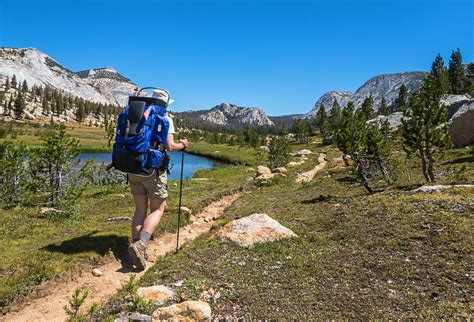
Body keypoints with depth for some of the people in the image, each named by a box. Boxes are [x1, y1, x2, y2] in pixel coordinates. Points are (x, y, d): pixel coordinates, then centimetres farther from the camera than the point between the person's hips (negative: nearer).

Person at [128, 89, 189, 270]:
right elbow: (170, 147, -13)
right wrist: (182, 145, 8)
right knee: (158, 210, 6)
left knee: (140, 210, 13)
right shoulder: (165, 119, -4)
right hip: (153, 170, -5)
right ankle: (140, 245, -14)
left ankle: (136, 250, 9)